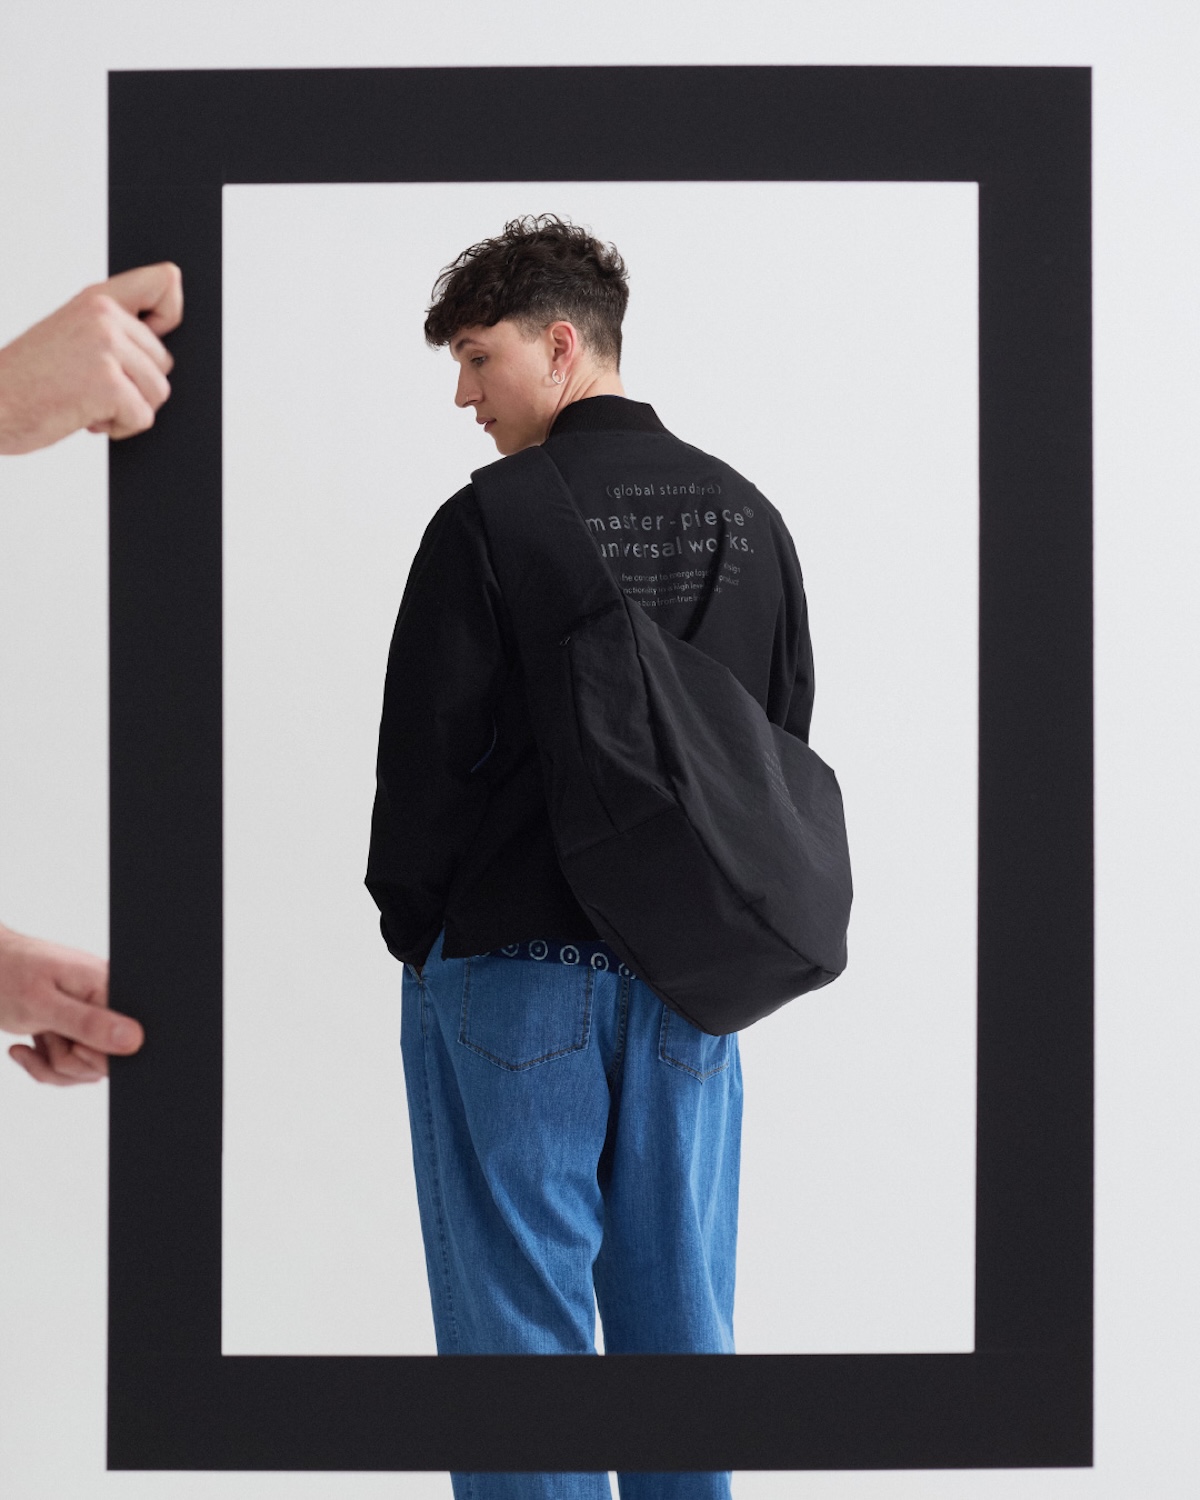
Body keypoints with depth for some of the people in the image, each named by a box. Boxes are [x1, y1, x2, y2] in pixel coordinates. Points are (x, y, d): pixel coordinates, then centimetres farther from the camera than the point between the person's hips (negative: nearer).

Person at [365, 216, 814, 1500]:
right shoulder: (746, 517, 7)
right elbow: (787, 738, 11)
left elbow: (427, 752, -11)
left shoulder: (489, 521, -12)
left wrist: (410, 922, 4)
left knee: (518, 1311, 4)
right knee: (677, 1307, 13)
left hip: (511, 971, -5)